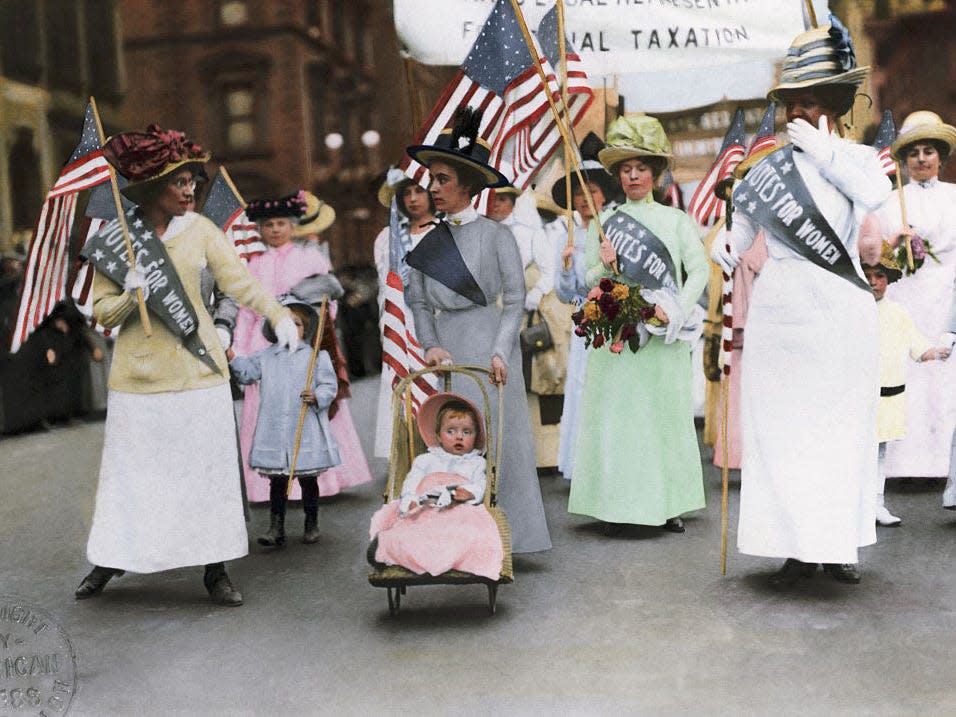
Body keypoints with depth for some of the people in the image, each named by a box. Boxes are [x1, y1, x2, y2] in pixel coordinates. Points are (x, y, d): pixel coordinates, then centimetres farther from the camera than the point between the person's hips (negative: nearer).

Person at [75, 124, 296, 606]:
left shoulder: (199, 230, 2)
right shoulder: (114, 238, 0)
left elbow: (239, 280, -7)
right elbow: (102, 313, 2)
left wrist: (278, 315, -23)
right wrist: (131, 297, -19)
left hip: (197, 368, 1)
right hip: (140, 373, -1)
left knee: (208, 468, 4)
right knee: (131, 471, 5)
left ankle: (215, 570, 14)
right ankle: (112, 559, 24)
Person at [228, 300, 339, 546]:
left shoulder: (316, 356, 2)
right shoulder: (266, 356, 11)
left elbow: (329, 385, -1)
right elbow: (248, 373, 12)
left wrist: (317, 397, -19)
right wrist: (233, 359, -4)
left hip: (306, 432, -2)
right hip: (274, 431, 2)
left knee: (308, 479, 9)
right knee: (277, 481, 5)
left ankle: (311, 525, 23)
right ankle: (276, 528, 10)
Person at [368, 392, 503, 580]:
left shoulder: (476, 463, 28)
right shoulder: (426, 460, 27)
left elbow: (479, 487, 11)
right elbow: (411, 481, 11)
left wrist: (469, 492, -15)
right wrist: (409, 500, -13)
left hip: (460, 512, -2)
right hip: (425, 511, 2)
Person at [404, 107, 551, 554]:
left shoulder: (495, 235, -1)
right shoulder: (429, 242, 11)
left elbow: (515, 299, -3)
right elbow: (418, 302, 9)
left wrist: (500, 351, -13)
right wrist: (430, 345, -7)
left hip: (489, 346, -4)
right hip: (446, 347, 4)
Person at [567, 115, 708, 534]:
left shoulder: (675, 220, 9)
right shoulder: (604, 222, 11)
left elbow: (700, 270, 2)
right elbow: (588, 279, 10)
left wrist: (674, 310, -12)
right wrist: (604, 267, -12)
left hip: (661, 336, 0)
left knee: (665, 413, 2)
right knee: (614, 414, -3)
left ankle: (667, 504, 9)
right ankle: (615, 505, 0)